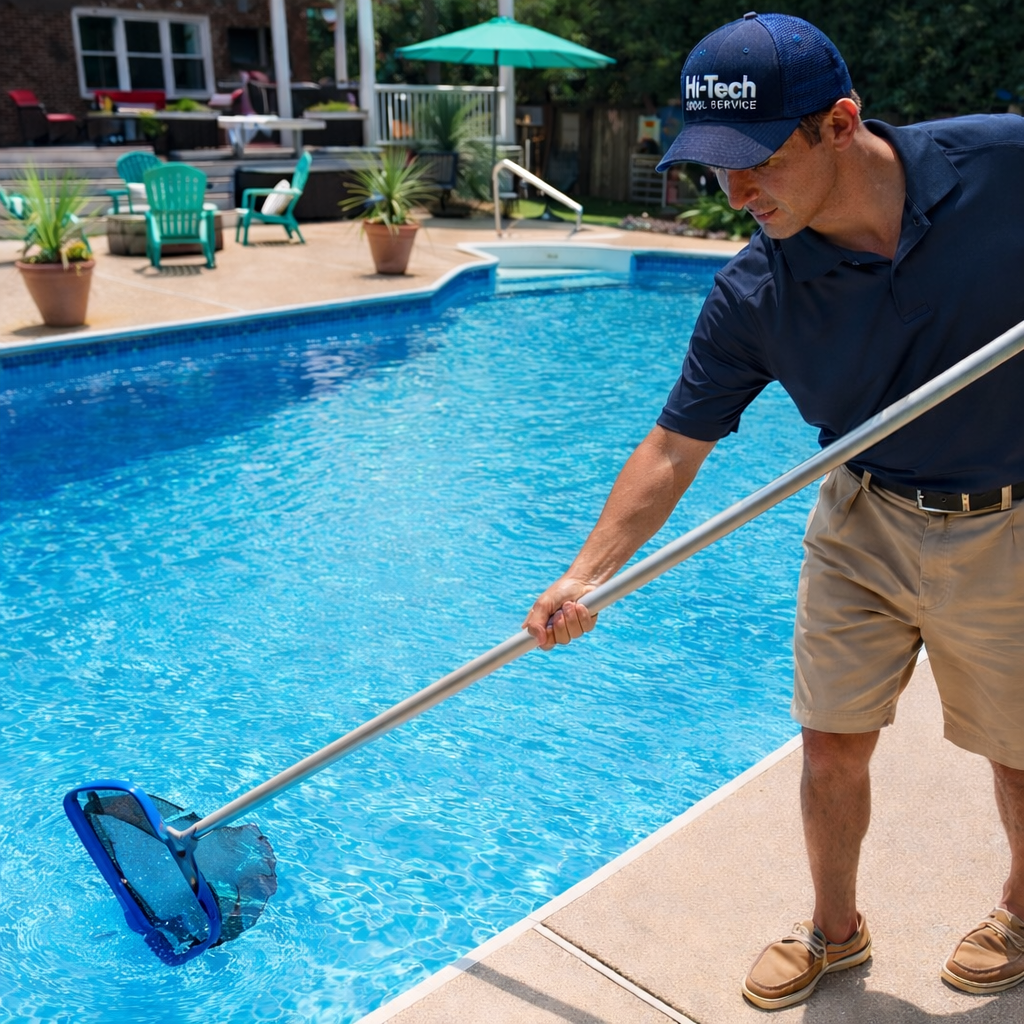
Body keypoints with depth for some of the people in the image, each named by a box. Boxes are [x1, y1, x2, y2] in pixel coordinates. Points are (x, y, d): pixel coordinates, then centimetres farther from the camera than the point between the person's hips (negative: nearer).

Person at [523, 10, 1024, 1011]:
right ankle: (834, 928, 36)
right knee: (833, 746, 8)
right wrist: (585, 575, -18)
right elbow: (673, 447, -10)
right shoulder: (751, 299, -16)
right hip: (863, 525, 2)